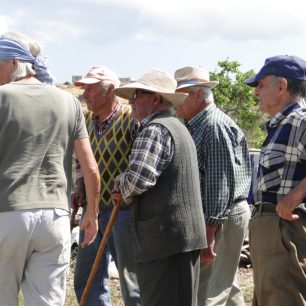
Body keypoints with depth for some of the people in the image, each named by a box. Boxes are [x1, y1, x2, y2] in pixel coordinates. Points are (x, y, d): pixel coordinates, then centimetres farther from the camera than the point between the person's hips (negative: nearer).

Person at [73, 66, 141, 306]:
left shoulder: (132, 118, -12)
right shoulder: (86, 120, 10)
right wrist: (80, 187, 6)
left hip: (123, 210, -7)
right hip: (93, 209, 7)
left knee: (131, 280, 2)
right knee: (86, 279, 10)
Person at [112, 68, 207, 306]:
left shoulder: (155, 129, -11)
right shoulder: (178, 128, 22)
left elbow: (138, 178, -24)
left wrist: (124, 190, -2)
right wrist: (127, 192, 10)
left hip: (166, 236, -10)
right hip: (187, 235, 10)